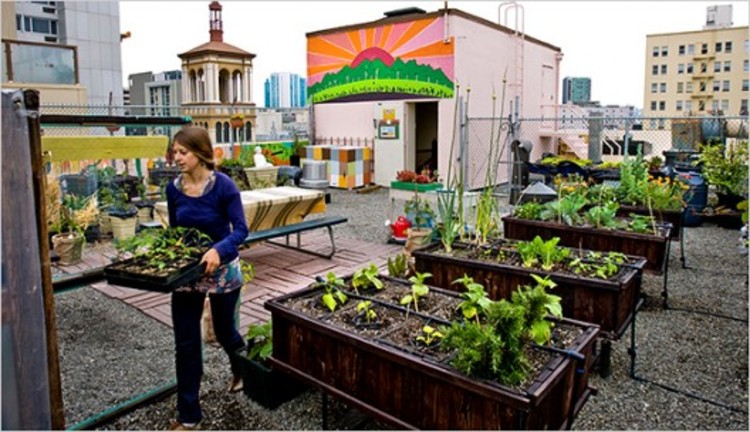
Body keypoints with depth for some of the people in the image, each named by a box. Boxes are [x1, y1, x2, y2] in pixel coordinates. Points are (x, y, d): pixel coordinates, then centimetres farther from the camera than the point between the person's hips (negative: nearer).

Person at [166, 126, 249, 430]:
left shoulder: (223, 185, -17)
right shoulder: (173, 188, -3)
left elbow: (240, 228, -19)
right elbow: (173, 230, 8)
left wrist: (218, 250, -36)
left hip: (222, 269, -3)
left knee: (224, 330, 16)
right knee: (185, 343, 4)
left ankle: (241, 369, 51)